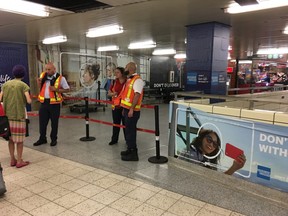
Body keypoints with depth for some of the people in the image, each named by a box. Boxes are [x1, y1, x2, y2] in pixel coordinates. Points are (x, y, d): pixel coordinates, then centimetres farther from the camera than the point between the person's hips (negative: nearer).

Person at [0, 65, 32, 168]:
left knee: (11, 137, 14)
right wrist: (29, 99, 6)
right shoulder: (23, 85, -6)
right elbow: (29, 101, -15)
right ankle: (19, 161, 9)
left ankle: (12, 159, 20)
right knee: (19, 139, 4)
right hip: (19, 115, -5)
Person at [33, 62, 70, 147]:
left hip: (54, 103, -4)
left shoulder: (60, 78, -7)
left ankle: (53, 139, 21)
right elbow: (40, 89, 19)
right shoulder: (43, 76, 8)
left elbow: (67, 89, -4)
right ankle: (42, 138, 27)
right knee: (42, 122, 11)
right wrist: (39, 83, -2)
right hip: (44, 102, 5)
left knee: (54, 122, 6)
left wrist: (56, 90, -17)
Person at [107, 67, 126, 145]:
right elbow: (109, 93, 11)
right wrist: (112, 94, -10)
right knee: (116, 123, 12)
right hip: (115, 105, 4)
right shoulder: (114, 82, 6)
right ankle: (114, 139, 24)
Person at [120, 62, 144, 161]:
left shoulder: (137, 80, -14)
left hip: (132, 110, -10)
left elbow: (137, 95, -22)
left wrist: (131, 109, -25)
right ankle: (130, 149, 28)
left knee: (130, 131, -5)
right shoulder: (129, 79, 17)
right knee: (128, 130, 16)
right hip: (127, 109, 10)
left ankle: (133, 153, 3)